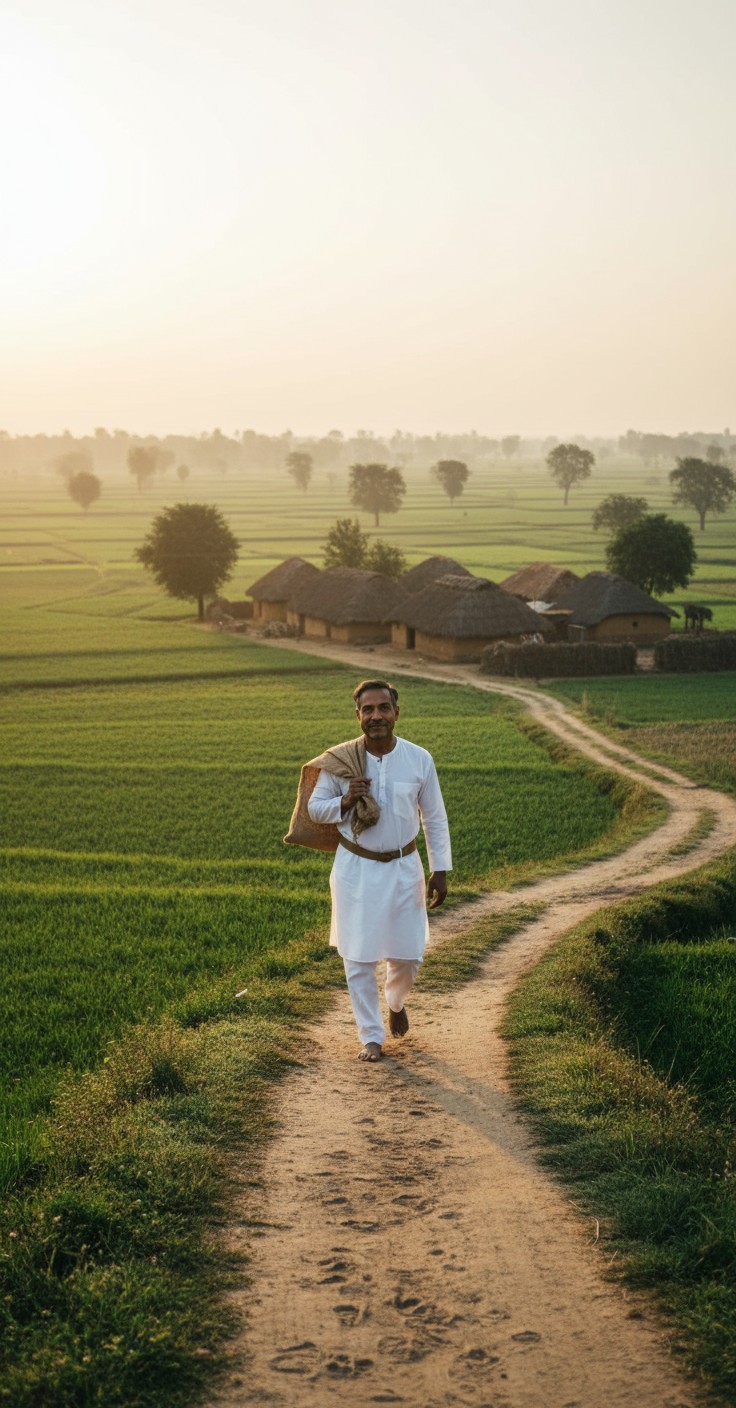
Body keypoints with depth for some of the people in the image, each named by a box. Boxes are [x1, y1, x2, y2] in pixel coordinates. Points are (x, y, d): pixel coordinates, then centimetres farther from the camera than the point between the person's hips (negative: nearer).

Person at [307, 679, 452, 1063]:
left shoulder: (419, 759, -6)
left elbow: (434, 819, 3)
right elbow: (314, 807, 1)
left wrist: (440, 869, 1)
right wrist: (344, 803, -20)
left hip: (403, 867, 1)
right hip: (356, 869, -1)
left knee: (408, 954, 8)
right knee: (359, 958, 2)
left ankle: (396, 1003, 42)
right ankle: (371, 1036, 18)